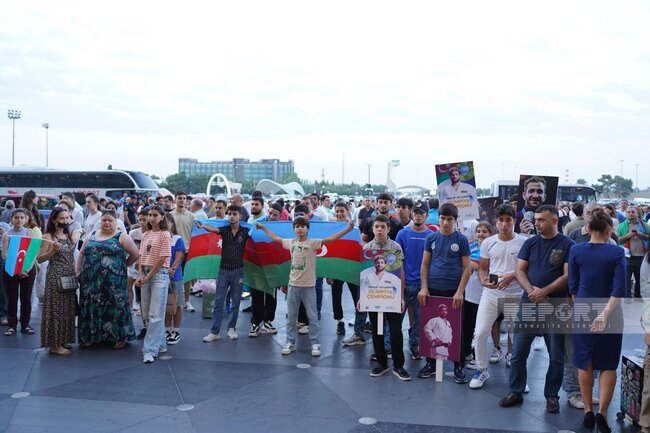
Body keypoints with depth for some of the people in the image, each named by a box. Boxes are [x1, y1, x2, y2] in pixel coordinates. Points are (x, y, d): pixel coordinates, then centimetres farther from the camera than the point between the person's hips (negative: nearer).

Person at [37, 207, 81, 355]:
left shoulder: (70, 235, 10)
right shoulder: (48, 237, -6)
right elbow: (39, 259, -10)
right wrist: (53, 250, -21)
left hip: (70, 276, 6)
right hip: (55, 277, -6)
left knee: (67, 309, 10)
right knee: (56, 309, -3)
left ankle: (63, 340, 21)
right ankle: (55, 344, 2)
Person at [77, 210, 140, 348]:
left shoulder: (121, 237, -1)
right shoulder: (92, 235, 14)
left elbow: (135, 254, -1)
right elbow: (81, 254, 18)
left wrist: (122, 265, 4)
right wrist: (77, 271, 9)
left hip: (113, 281, -4)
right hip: (91, 281, 5)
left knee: (115, 307, -1)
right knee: (91, 307, 10)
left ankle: (120, 336, 10)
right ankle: (91, 336, 22)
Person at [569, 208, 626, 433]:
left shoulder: (576, 250, -3)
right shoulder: (617, 252, -8)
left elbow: (573, 286, 2)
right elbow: (619, 289, -16)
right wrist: (605, 313, -17)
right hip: (610, 313, -2)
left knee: (585, 364, 13)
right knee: (608, 365, 9)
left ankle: (588, 412, 18)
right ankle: (602, 413, 2)